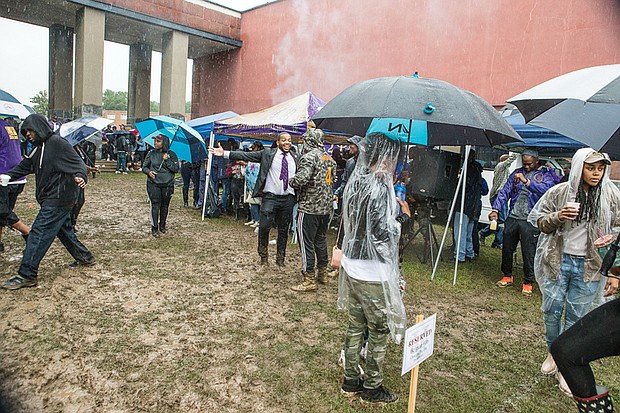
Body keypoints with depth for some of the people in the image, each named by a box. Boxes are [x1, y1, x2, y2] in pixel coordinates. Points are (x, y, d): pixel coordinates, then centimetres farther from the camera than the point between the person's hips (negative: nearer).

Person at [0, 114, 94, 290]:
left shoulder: (58, 144, -14)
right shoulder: (38, 148, 14)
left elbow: (78, 163, -18)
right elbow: (24, 166, 19)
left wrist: (80, 176, -36)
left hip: (58, 199, -10)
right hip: (51, 198, 10)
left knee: (38, 233, -9)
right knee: (64, 231, 19)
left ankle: (26, 275, -5)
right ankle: (84, 257, 34)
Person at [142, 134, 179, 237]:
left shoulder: (171, 155, 2)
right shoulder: (151, 154, 6)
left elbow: (176, 169, -5)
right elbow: (144, 167, 11)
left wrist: (167, 160, -13)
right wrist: (148, 171, -10)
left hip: (167, 184, 0)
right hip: (153, 183, 0)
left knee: (165, 205, 9)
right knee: (155, 205, -5)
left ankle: (162, 226, 24)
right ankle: (154, 228, 2)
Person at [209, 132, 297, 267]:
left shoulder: (295, 159, 10)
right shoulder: (267, 153, 0)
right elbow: (246, 155, -6)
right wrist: (225, 153, -13)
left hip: (288, 198, 3)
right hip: (270, 196, -3)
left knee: (283, 230, 10)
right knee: (264, 226, -9)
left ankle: (280, 258, 24)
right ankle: (263, 255, 15)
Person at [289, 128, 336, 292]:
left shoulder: (309, 156, -14)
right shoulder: (329, 158, 11)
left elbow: (301, 179, -24)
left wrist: (291, 181, -5)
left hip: (309, 207, -8)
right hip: (326, 207, 8)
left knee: (306, 243, -1)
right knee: (321, 240, 19)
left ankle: (309, 280, 4)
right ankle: (323, 273, 30)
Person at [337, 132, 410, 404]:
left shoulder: (355, 180, 5)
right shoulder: (379, 188, -21)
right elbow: (383, 233, -24)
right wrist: (402, 216, -7)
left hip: (352, 265, 8)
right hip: (373, 272, -8)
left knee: (355, 326, 20)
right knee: (380, 331, 10)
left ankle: (351, 380, 33)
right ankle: (372, 388, 25)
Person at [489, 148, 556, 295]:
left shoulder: (545, 174, 1)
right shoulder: (517, 173, 12)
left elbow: (547, 189, -20)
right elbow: (505, 191, 7)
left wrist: (527, 181, -29)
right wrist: (496, 209, -4)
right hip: (512, 217, 4)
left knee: (529, 253, 0)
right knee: (507, 249, 12)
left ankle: (528, 282, 15)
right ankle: (507, 276, 30)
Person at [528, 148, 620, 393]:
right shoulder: (559, 192, -3)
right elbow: (539, 220, 4)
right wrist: (557, 217, -17)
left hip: (589, 266, 0)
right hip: (557, 261, 1)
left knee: (576, 317, 5)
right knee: (551, 310, 7)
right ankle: (553, 353, 32)